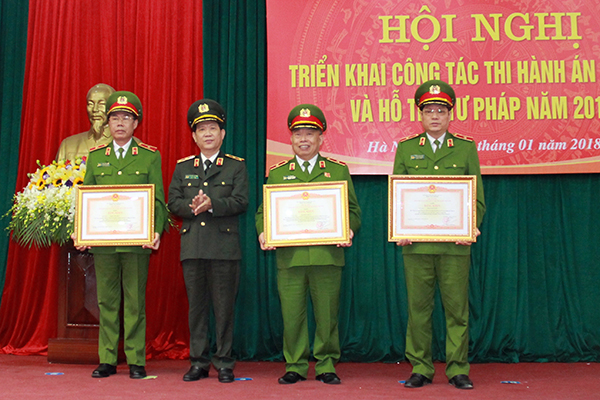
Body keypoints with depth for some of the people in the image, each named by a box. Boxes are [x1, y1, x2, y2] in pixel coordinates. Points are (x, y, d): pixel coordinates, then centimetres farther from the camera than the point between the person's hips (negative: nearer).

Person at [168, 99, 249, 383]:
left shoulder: (236, 166, 7)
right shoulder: (182, 167, 16)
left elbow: (240, 202, -4)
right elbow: (173, 203, 8)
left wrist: (212, 204, -18)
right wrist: (193, 207, -12)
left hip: (225, 247, -2)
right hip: (192, 246, 3)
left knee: (224, 306, 1)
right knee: (196, 306, 7)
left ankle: (224, 363, 10)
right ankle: (198, 362, 15)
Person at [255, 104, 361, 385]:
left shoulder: (338, 170, 11)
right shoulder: (277, 173, 13)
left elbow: (353, 210, 9)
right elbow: (263, 210, 12)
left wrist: (349, 230, -11)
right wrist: (263, 232, -8)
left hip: (327, 256, 0)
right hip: (289, 256, 1)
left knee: (327, 314, 4)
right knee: (291, 314, 3)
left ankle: (326, 366, 18)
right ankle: (295, 366, 16)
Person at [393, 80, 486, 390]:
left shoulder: (466, 149, 9)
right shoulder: (405, 149, 11)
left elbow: (477, 197, 8)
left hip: (455, 244, 0)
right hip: (416, 243, 1)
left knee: (457, 309, 2)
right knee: (418, 308, 4)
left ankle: (458, 370, 13)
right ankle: (420, 369, 15)